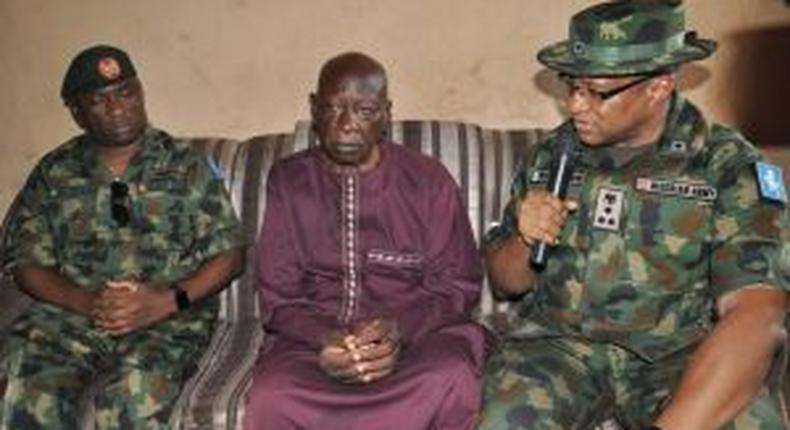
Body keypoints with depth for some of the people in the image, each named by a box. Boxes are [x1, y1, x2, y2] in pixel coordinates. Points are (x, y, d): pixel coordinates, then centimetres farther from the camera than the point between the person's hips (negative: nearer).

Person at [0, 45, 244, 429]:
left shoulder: (186, 165, 8)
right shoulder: (54, 173, 14)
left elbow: (229, 252, 3)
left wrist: (169, 300, -13)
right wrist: (87, 302, -11)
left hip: (170, 317, -2)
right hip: (70, 312, 2)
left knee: (134, 392, -33)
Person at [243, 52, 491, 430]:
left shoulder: (429, 181, 2)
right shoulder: (287, 181, 5)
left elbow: (458, 286, 2)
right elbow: (277, 298, 4)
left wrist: (397, 328, -18)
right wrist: (325, 339, -18)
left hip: (418, 334, 0)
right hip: (315, 338, 1)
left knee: (451, 384, -33)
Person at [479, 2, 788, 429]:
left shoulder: (728, 166, -5)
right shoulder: (551, 156, 5)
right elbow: (506, 282, 13)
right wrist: (525, 241, -10)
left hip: (679, 354, -1)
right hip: (558, 341, 2)